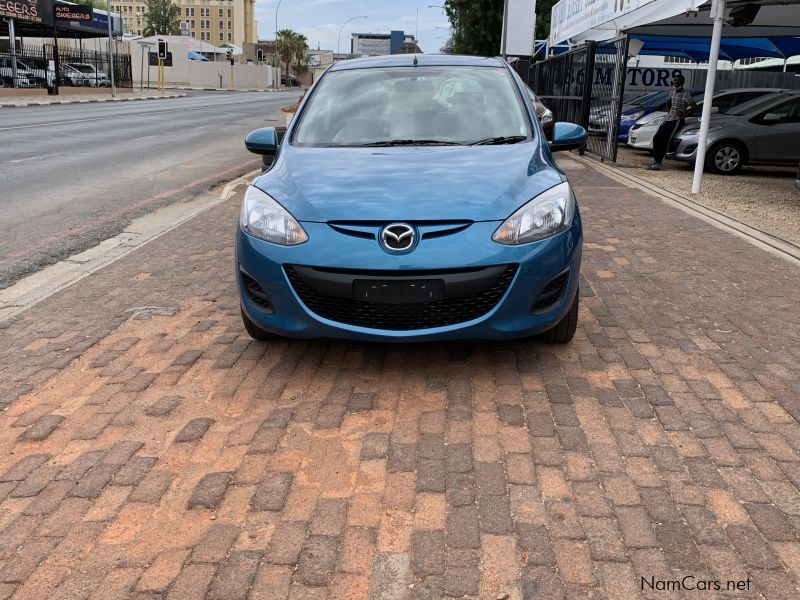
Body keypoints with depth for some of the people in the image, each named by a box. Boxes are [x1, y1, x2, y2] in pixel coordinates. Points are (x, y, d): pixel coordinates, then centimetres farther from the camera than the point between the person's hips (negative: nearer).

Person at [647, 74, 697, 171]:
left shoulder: (685, 94, -8)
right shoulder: (672, 93, 15)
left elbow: (694, 107, -14)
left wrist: (683, 115, -16)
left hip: (677, 120, -8)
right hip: (668, 119, 8)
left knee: (665, 139, -20)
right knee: (656, 138, -5)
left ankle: (658, 163, -21)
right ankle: (655, 161, -1)